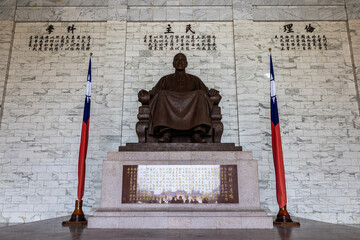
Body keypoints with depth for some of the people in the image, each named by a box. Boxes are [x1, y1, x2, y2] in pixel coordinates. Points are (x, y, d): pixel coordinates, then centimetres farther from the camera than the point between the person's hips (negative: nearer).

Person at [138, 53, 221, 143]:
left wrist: (213, 93, -7)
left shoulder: (194, 79, 28)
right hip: (169, 109, 0)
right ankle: (166, 133, -41)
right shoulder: (165, 79, 28)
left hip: (191, 109, 0)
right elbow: (154, 93, 16)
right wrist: (147, 95, -8)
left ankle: (198, 133, -41)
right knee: (162, 95, -28)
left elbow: (207, 92, 18)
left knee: (200, 94, -27)